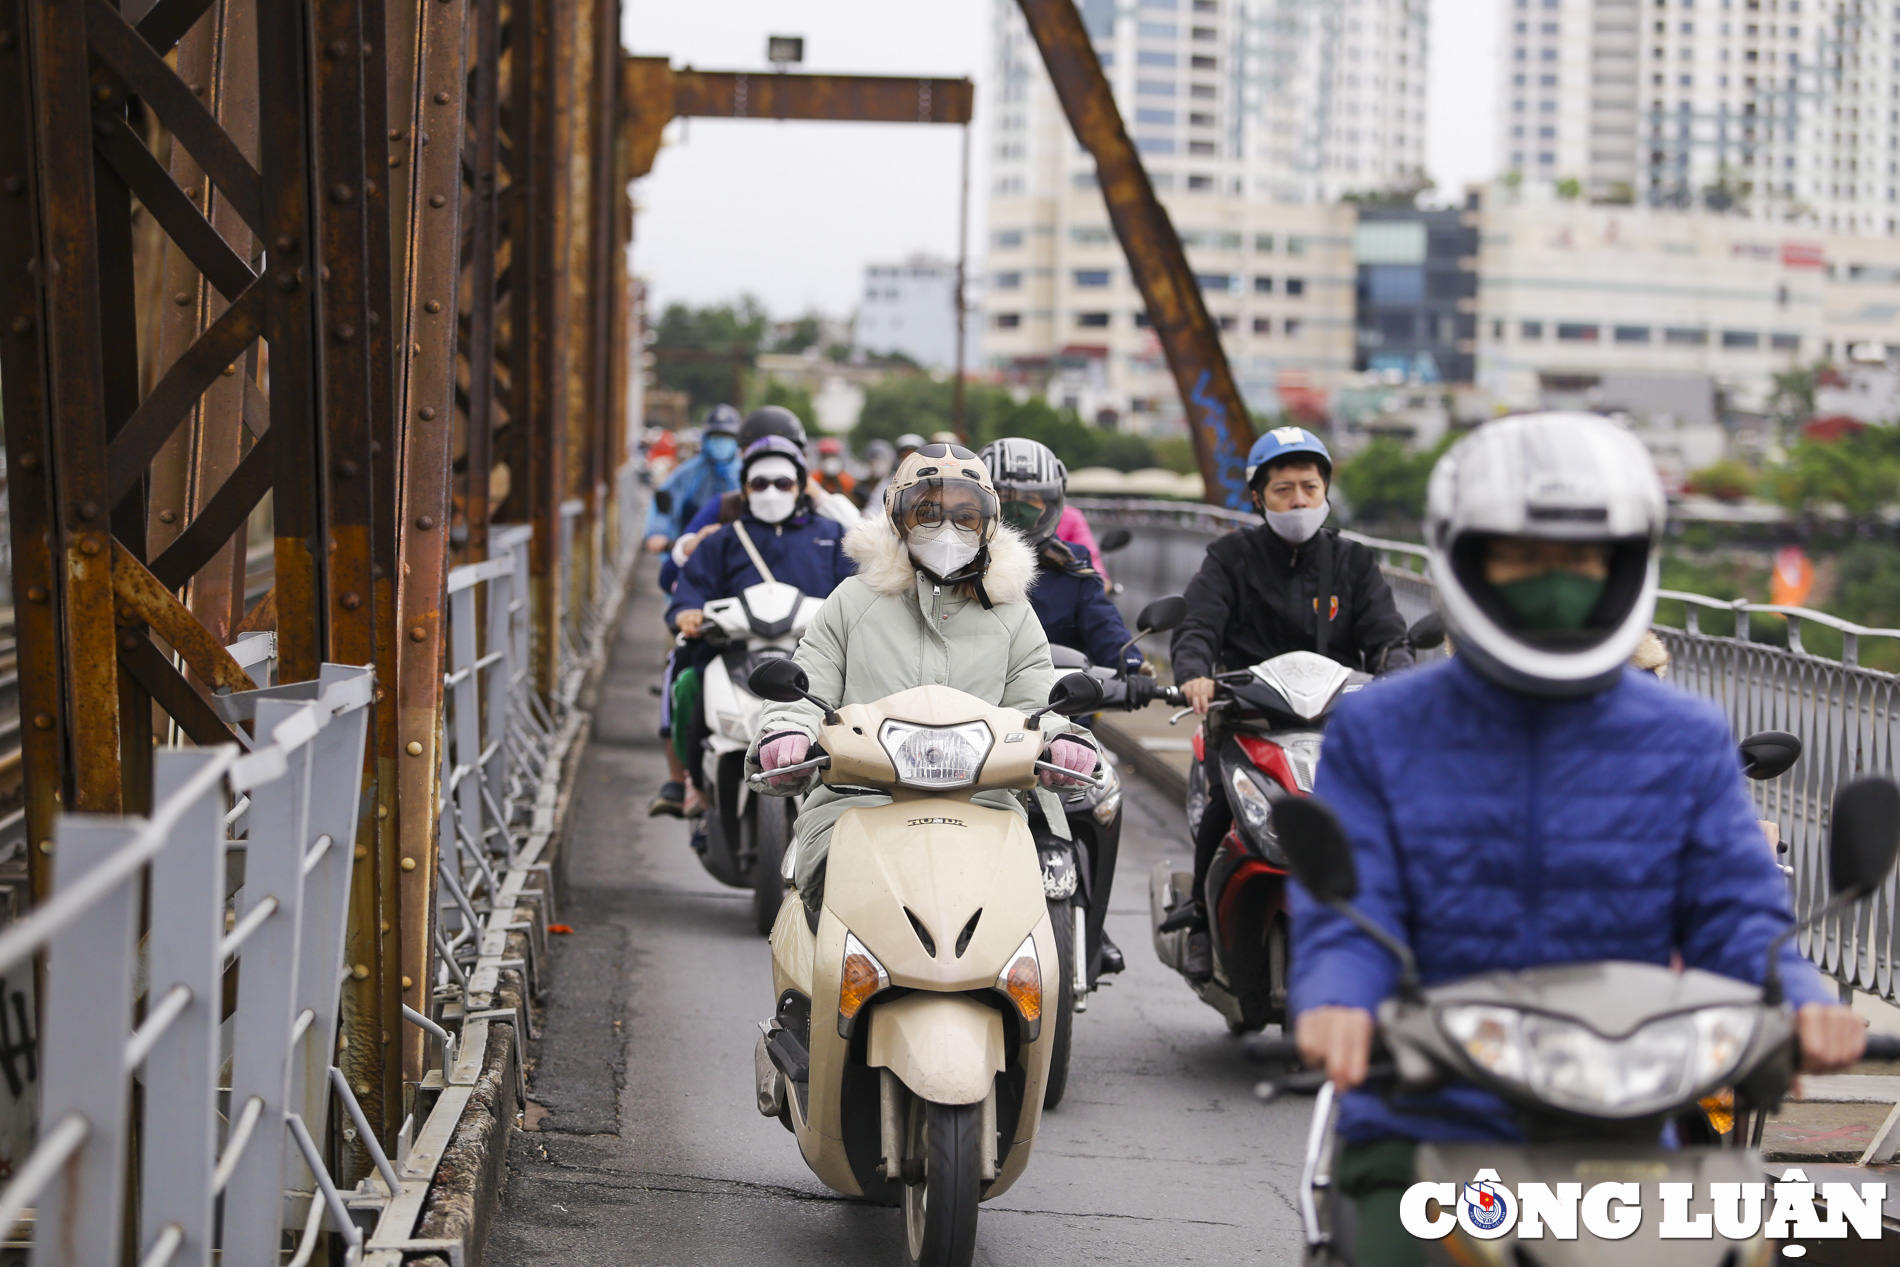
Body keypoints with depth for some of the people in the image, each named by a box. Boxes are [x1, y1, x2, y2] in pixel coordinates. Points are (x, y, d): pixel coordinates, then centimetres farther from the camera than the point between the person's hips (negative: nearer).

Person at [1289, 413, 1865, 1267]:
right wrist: (1336, 1004, -25)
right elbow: (1343, 917, -2)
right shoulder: (1379, 734, 7)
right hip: (1425, 1127, -1)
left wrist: (1802, 1001, -19)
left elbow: (1735, 915, 4)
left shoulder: (1686, 743, 10)